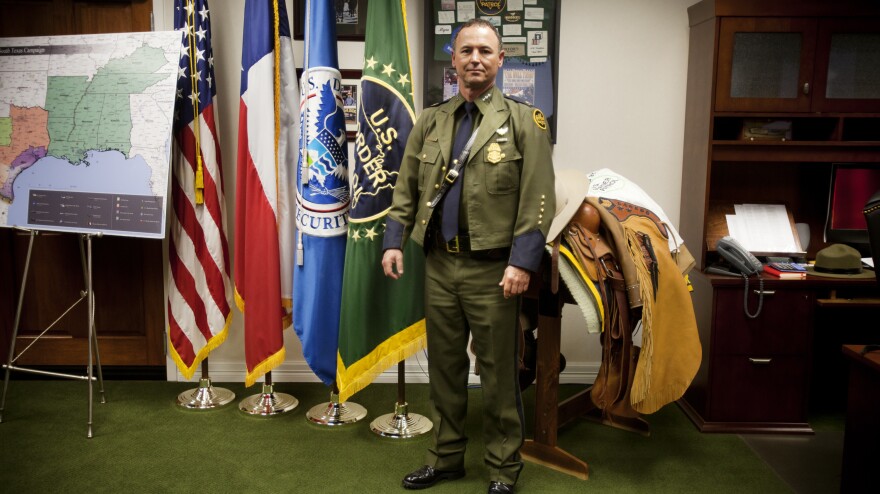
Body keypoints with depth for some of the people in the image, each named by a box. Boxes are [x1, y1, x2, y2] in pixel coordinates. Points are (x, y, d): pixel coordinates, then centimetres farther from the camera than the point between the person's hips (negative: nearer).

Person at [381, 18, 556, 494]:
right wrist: (394, 241, 2)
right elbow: (406, 188, 14)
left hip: (492, 268, -4)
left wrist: (523, 262, -15)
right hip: (439, 264, 4)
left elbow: (538, 198, -8)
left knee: (498, 371, 5)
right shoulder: (430, 121, 11)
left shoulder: (524, 120, -2)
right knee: (444, 365, 14)